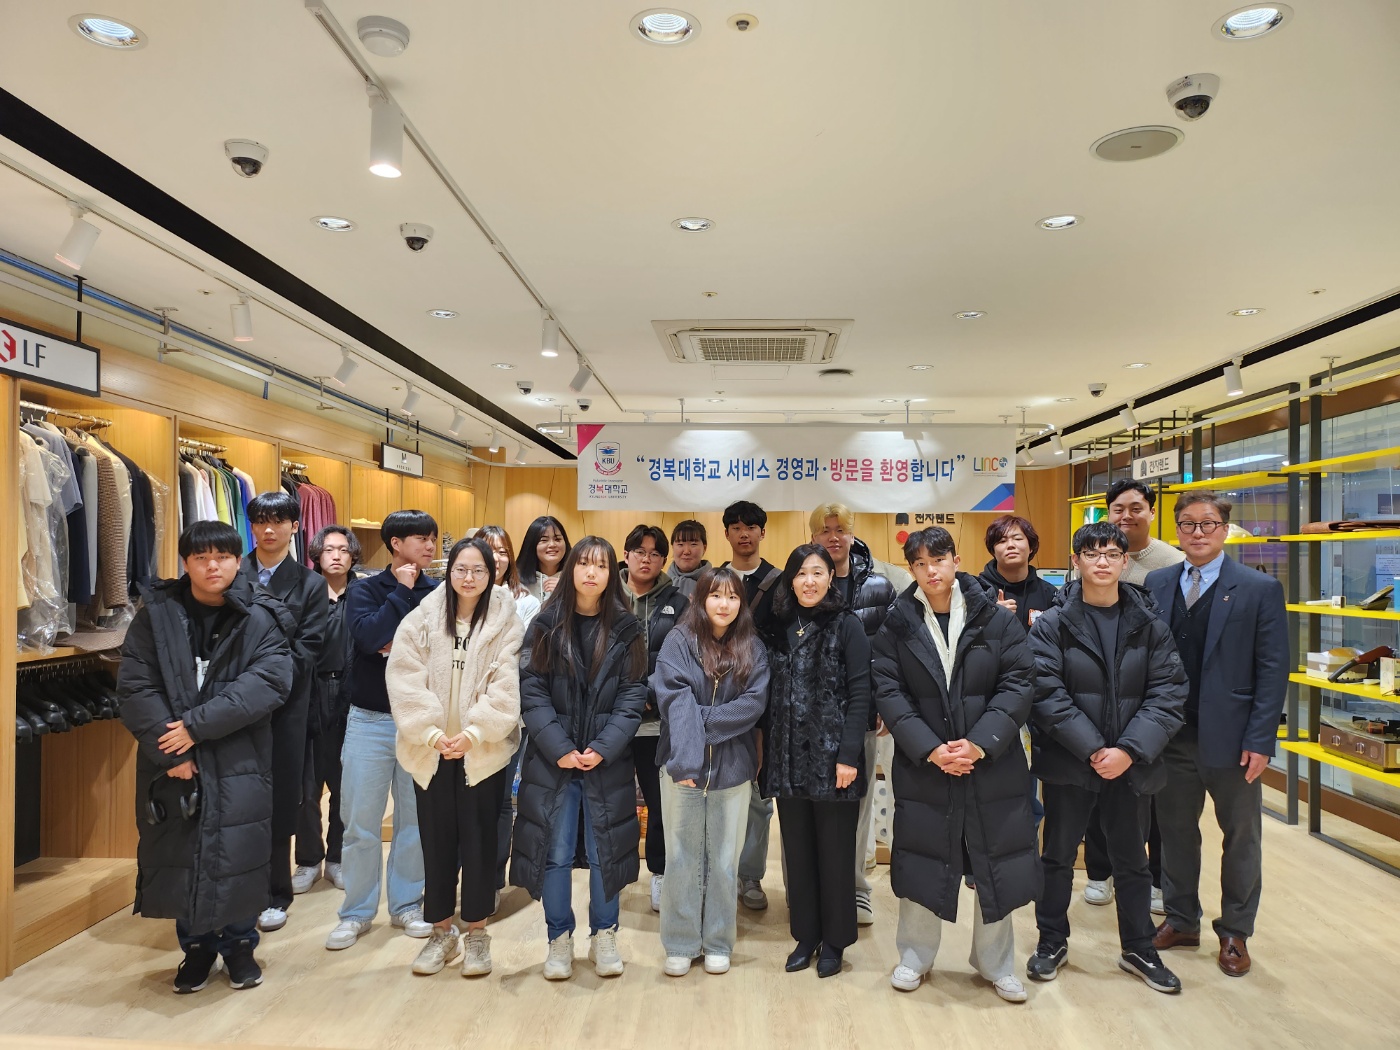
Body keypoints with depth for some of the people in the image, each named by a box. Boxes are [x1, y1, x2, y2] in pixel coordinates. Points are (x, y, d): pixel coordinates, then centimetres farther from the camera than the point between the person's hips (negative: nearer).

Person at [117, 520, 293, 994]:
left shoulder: (261, 618, -3)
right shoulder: (155, 613, 2)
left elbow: (268, 681, -15)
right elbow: (135, 686, -5)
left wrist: (197, 725, -19)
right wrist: (169, 750, -14)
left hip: (238, 761, -1)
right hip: (171, 761, 2)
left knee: (238, 853, 3)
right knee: (178, 855, 10)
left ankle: (238, 944, 26)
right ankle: (195, 946, 30)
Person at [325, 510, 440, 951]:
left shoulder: (438, 594, 1)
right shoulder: (365, 590, -1)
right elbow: (369, 637, -19)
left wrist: (402, 645, -16)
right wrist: (403, 591, -13)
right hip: (369, 720, -1)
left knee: (415, 819, 9)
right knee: (361, 823, 4)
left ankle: (406, 906, 25)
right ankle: (356, 913, 20)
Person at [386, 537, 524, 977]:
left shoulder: (507, 624, -3)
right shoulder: (421, 620, 0)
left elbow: (505, 689, -9)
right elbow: (405, 681, -6)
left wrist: (473, 733, -17)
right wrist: (433, 733, -14)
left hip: (484, 751, -1)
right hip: (430, 751, 2)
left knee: (479, 840, 6)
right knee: (436, 840, 10)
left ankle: (477, 933, 22)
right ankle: (442, 931, 26)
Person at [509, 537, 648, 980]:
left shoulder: (626, 629, 1)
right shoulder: (546, 624, 0)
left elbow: (633, 694, -2)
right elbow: (531, 690, -4)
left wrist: (605, 747, -13)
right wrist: (559, 748, -14)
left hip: (608, 761, 0)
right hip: (553, 760, 0)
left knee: (605, 851, 8)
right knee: (555, 853, 6)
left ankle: (604, 936, 27)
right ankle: (559, 939, 24)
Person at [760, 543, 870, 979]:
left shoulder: (846, 626, -5)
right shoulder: (777, 628, 8)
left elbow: (859, 694, -9)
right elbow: (770, 697, 9)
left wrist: (849, 755, -15)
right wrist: (766, 755, 4)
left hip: (832, 759, -4)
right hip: (788, 761, 4)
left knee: (835, 853, 8)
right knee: (797, 852, 12)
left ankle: (834, 941, 23)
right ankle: (805, 935, 27)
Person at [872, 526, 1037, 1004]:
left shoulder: (997, 620, -1)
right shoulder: (897, 625, -1)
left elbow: (1016, 687, -5)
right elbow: (889, 693, -6)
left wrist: (980, 744, -17)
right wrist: (930, 749, -16)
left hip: (992, 766, 0)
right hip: (921, 767, 0)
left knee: (996, 867, 8)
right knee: (921, 865, 8)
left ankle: (996, 964, 29)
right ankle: (915, 957, 29)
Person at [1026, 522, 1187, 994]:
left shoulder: (1149, 626, 0)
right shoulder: (1051, 626, -6)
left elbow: (1168, 693, -6)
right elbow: (1047, 694, -13)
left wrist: (1129, 751, -16)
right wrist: (1092, 749, -18)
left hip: (1131, 764, 2)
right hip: (1068, 763, -1)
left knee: (1132, 859, 17)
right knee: (1058, 856, 13)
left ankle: (1138, 948, 36)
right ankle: (1052, 941, 32)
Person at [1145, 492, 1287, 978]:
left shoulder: (1260, 589, -6)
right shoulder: (1156, 585, 3)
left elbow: (1273, 669, -8)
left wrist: (1260, 740, -13)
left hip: (1231, 738, -3)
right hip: (1172, 736, 3)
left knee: (1241, 838, 12)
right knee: (1175, 832, 15)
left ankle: (1235, 933, 29)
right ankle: (1181, 920, 32)